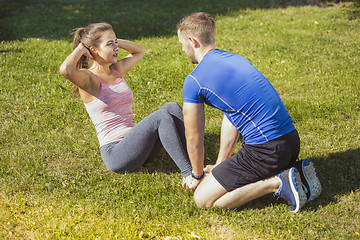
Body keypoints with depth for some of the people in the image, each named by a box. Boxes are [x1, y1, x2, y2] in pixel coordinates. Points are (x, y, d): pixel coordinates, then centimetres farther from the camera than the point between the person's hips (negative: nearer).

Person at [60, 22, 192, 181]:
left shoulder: (117, 70, 15)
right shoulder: (89, 79, -7)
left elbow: (139, 50, 33)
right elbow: (65, 69, -31)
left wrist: (116, 41, 18)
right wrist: (80, 49, -11)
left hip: (134, 145, 8)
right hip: (115, 154, -8)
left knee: (172, 108, -13)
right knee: (162, 116, -24)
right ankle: (187, 172, -23)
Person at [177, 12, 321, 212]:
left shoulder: (194, 81, -8)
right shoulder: (235, 59, 17)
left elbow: (193, 138, 3)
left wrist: (198, 176, 20)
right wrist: (219, 165, 29)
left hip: (266, 150, -9)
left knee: (203, 199, -1)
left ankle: (276, 183, -8)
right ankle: (295, 172, 12)